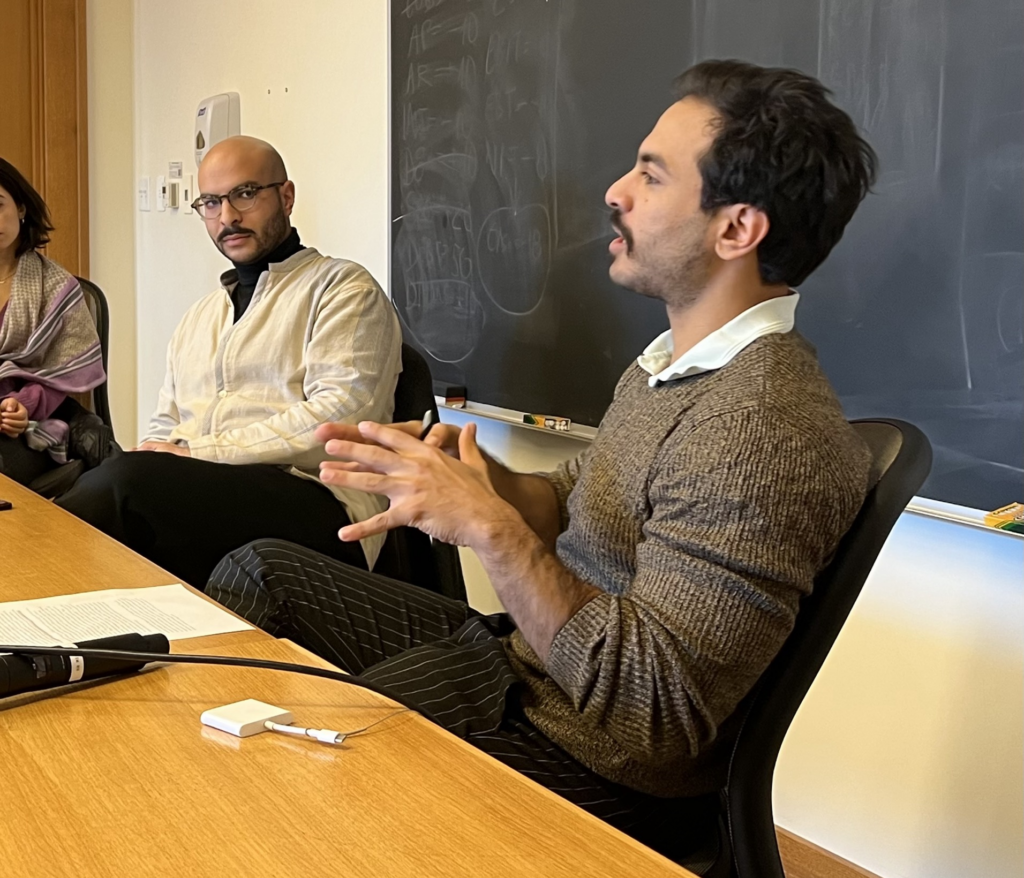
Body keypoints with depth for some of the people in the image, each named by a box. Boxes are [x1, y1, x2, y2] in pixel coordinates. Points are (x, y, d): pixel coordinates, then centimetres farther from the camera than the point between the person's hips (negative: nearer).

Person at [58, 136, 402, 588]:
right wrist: (154, 454, -1)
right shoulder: (199, 316, 29)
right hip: (191, 498, 6)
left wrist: (199, 452, -11)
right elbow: (164, 430, 26)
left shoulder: (342, 287, 6)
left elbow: (338, 415, -9)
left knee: (128, 481, -33)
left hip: (315, 502, -6)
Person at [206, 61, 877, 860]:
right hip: (515, 657, 9)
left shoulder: (763, 433, -27)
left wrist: (490, 526, -27)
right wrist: (469, 475, -7)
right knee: (262, 572, 9)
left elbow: (650, 713, -29)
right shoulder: (674, 365, 5)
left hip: (589, 765, -9)